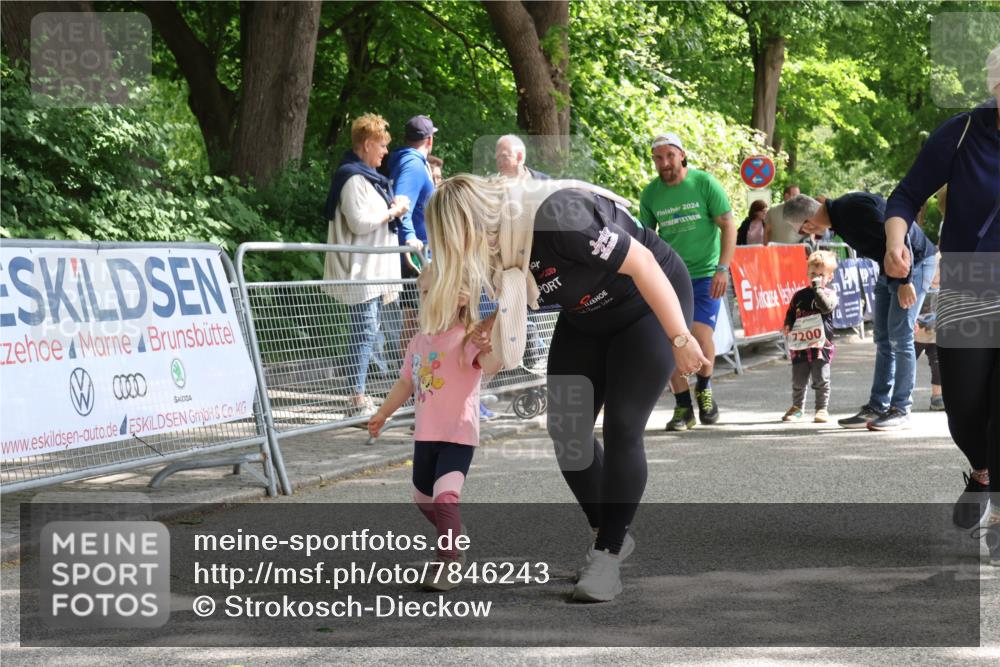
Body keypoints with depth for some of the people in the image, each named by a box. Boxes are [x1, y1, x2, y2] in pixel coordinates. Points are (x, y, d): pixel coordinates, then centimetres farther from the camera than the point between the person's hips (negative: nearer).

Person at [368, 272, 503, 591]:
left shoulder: (468, 337, -14)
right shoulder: (420, 341, 8)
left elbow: (491, 365, -33)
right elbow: (406, 382, 21)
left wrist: (490, 346, -52)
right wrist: (382, 415, 26)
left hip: (458, 435, -8)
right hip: (425, 434, 8)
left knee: (445, 495, -24)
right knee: (423, 498, 21)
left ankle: (448, 562, -12)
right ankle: (454, 540, 44)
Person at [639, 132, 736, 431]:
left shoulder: (704, 183, -6)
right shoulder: (650, 194, 3)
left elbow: (728, 226, -5)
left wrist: (722, 268, -14)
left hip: (705, 274, -3)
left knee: (700, 333, -18)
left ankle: (704, 388, 11)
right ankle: (683, 407, 8)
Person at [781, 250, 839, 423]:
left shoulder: (829, 294, 0)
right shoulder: (799, 296, 10)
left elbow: (827, 306, -20)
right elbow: (791, 313, 17)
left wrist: (817, 287, -20)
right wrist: (788, 325, -2)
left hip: (821, 345, -3)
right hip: (800, 345, 3)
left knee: (821, 380, -2)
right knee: (798, 380, 9)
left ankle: (822, 409, 8)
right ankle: (797, 407, 24)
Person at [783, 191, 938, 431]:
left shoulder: (855, 209, -25)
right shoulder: (838, 216, 5)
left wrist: (905, 281, -24)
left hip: (914, 262, -10)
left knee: (900, 336, -9)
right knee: (884, 339, 9)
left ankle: (901, 411, -4)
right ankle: (877, 407, 13)